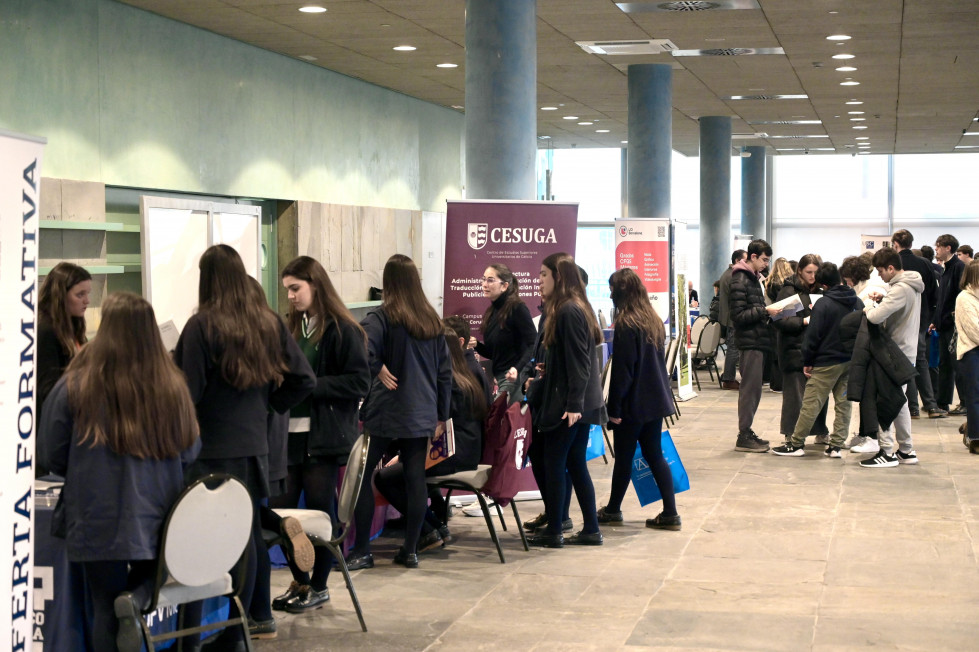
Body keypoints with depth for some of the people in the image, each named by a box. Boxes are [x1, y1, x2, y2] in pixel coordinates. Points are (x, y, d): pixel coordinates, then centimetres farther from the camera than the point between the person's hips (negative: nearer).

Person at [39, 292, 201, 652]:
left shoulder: (74, 388, -10)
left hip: (98, 524, -2)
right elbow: (189, 451, 8)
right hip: (157, 524, 2)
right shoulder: (171, 386, -4)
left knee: (107, 612, 8)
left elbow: (51, 456, 1)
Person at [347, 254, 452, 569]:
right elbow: (445, 372, 12)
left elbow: (363, 351, -29)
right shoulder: (433, 320, 8)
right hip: (421, 413, 5)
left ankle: (362, 551, 4)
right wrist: (442, 415, 19)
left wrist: (379, 370, -10)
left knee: (362, 475, 3)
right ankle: (410, 551, 12)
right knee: (416, 478, 7)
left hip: (384, 412, -5)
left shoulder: (381, 318, -11)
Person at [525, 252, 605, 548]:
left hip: (567, 404, -10)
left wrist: (573, 404, -22)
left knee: (552, 464, -1)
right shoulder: (574, 308, 13)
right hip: (578, 403, 10)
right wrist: (544, 374, 20)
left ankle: (553, 532, 6)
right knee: (576, 465, 13)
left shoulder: (568, 312, -16)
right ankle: (591, 529, 16)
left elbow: (578, 362, -21)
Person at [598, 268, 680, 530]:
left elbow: (621, 370, -18)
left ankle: (613, 510, 20)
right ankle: (670, 513, 7)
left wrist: (614, 408, -14)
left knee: (624, 457, 6)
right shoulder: (654, 320, 9)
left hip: (633, 404, -7)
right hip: (655, 400, 8)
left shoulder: (626, 325, -16)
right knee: (654, 455, 10)